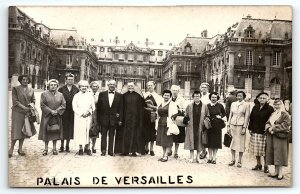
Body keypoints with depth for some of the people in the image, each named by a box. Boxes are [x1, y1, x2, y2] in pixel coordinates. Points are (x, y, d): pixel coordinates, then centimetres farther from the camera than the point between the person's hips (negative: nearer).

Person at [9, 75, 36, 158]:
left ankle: (20, 149, 16)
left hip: (27, 113, 4)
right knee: (16, 130, -5)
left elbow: (33, 100, 14)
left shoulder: (31, 90, 10)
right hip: (17, 112, -4)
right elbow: (15, 101, -8)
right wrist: (24, 107, -17)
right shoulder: (15, 89, -1)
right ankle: (11, 149, 6)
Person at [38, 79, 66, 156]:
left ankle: (54, 148, 13)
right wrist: (50, 111, -14)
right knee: (46, 131, 1)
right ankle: (46, 148, 10)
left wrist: (57, 111, -13)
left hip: (57, 116, 2)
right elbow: (42, 105, -6)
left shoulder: (60, 95, 7)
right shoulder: (44, 94, 2)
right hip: (47, 116, -2)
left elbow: (63, 105, 1)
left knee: (56, 131, 4)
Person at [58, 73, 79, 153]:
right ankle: (62, 145, 13)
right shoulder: (61, 89, 1)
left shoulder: (76, 90, 3)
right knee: (63, 128, 2)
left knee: (70, 128, 7)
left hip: (72, 112, 1)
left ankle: (67, 145, 18)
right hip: (64, 111, -1)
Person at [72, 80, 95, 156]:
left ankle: (87, 148, 7)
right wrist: (82, 113, -11)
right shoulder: (76, 96, 5)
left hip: (88, 117, 1)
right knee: (80, 132, -2)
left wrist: (89, 111, -9)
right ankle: (80, 148, 6)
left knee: (88, 132, 0)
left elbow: (93, 107, 8)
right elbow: (74, 107, -1)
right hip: (79, 117, -1)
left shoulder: (90, 95, 9)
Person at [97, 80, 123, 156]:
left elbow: (121, 108, 3)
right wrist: (98, 118, 0)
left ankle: (111, 151, 13)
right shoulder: (102, 94, 4)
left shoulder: (119, 96, 4)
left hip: (113, 119, 0)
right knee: (103, 135, 4)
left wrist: (120, 119, -2)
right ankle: (103, 150, 10)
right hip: (104, 118, 0)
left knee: (112, 136, 6)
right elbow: (98, 107, 4)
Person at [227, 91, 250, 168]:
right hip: (233, 124, 4)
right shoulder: (233, 104, 10)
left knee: (240, 143, 0)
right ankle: (233, 160, 17)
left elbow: (247, 116, -4)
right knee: (232, 142, 6)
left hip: (241, 125, -4)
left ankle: (239, 161, 10)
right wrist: (228, 126, 8)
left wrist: (244, 127, -10)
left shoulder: (246, 105, -1)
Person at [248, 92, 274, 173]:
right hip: (255, 131, 5)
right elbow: (251, 118, 12)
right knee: (256, 148, 10)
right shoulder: (255, 107, 10)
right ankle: (258, 164, 24)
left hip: (264, 132, -5)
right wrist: (250, 128, 8)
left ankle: (266, 166, 13)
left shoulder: (270, 108, -5)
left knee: (264, 150, 0)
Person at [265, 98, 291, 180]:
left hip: (280, 137, -7)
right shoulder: (272, 114, 17)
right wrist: (269, 129, -9)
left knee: (279, 154, -6)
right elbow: (267, 123, 12)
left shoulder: (285, 114, -5)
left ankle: (280, 172, 2)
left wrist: (274, 128, -17)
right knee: (273, 153, 8)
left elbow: (285, 125, -16)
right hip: (271, 136, 7)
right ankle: (276, 171, 16)